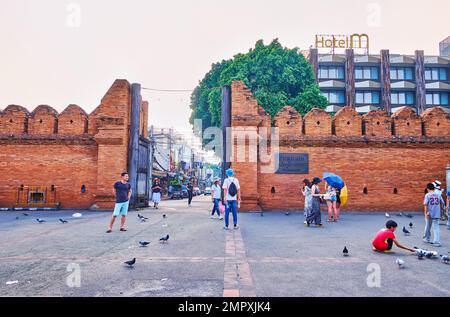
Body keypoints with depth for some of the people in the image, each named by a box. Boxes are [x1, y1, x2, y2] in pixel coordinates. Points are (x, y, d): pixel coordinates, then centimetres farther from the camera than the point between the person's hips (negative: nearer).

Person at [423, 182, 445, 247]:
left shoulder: (427, 195, -8)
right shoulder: (439, 194, 1)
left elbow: (425, 204, -16)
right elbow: (442, 203, 5)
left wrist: (426, 213, -15)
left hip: (429, 214, -2)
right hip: (437, 214, 2)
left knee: (428, 227, 15)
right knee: (436, 228, 2)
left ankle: (427, 239, 30)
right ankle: (437, 242, -5)